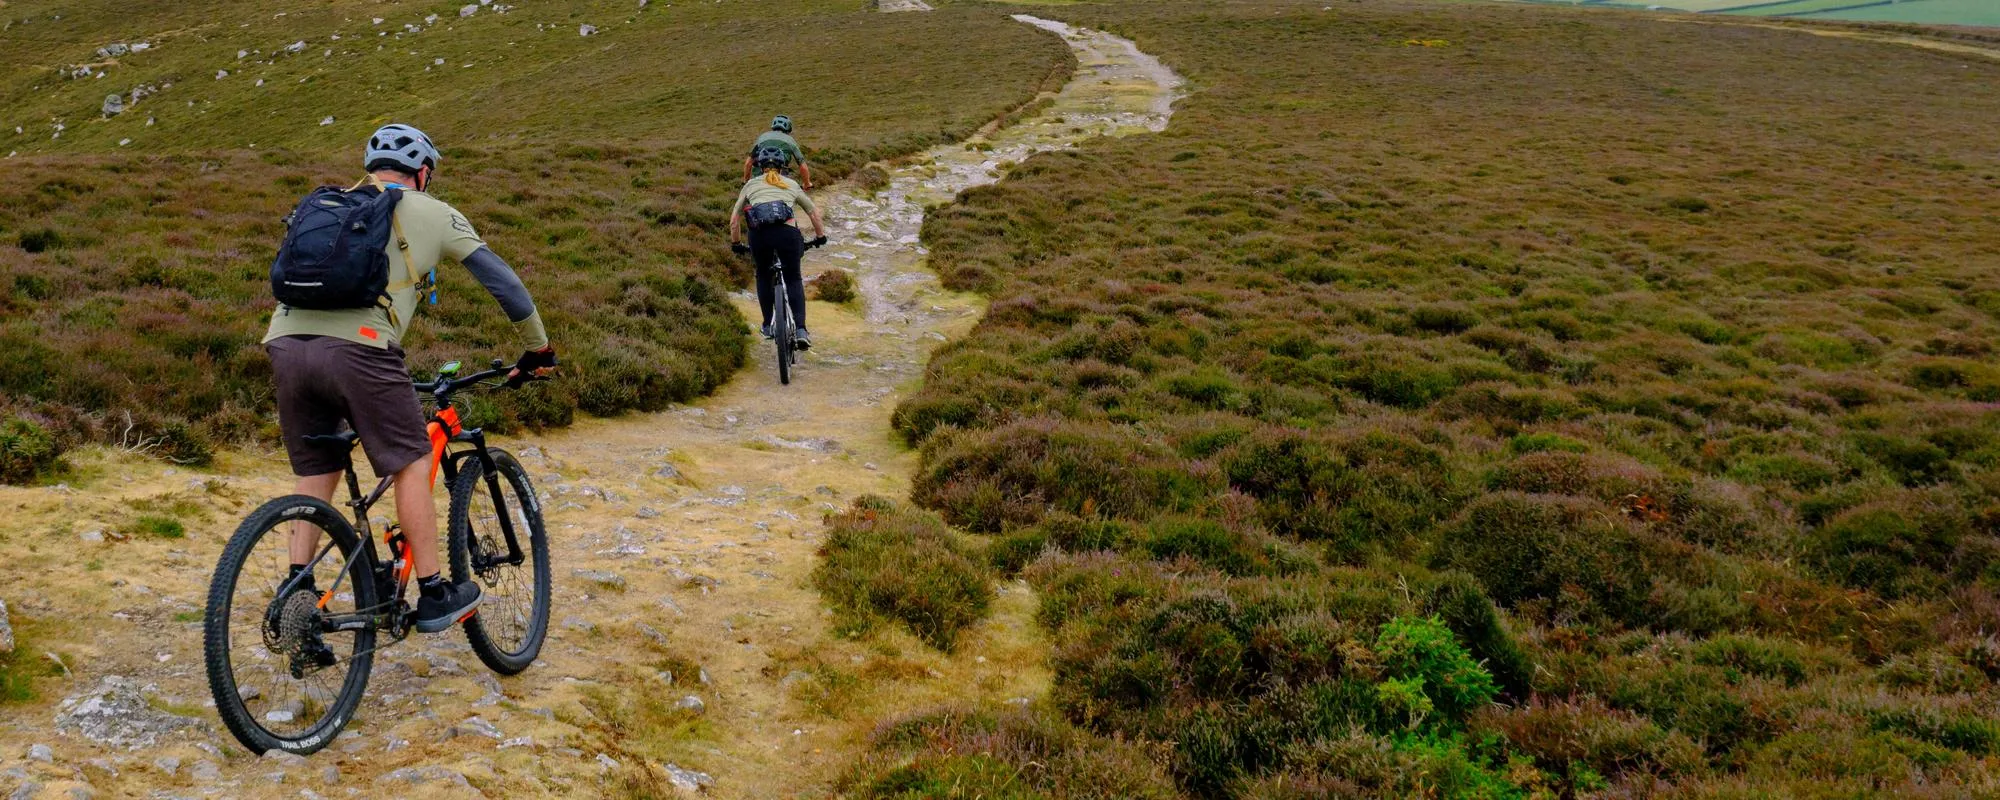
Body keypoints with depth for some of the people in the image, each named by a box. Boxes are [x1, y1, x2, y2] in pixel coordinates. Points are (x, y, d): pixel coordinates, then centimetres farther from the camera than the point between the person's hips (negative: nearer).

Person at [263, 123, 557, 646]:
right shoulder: (431, 213, 17)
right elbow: (500, 279, 16)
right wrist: (538, 349, 26)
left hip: (285, 343, 5)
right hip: (356, 347, -5)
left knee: (315, 476, 18)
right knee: (412, 463, 10)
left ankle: (296, 596, 10)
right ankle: (434, 597, 13)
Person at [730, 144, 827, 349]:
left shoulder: (751, 184, 25)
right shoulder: (791, 184, 26)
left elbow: (734, 219, 25)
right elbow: (815, 213, 31)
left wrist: (736, 244, 37)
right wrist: (820, 237, 43)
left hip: (759, 234, 0)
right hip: (787, 231, 0)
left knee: (763, 276, 27)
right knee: (793, 279, 15)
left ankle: (768, 325, 25)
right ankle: (800, 329, 0)